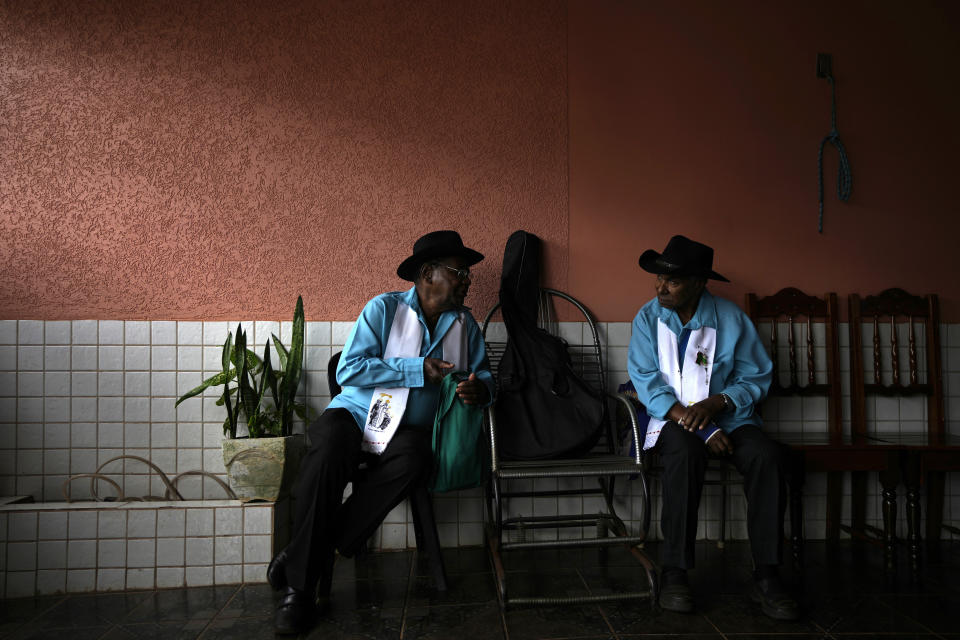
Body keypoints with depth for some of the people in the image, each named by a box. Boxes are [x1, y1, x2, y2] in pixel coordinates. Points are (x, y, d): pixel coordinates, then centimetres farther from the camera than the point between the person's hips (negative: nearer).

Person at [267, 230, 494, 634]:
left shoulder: (464, 324, 12)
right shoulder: (385, 308, -3)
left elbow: (483, 375, 14)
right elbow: (348, 371, -13)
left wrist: (479, 390, -12)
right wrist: (417, 370, -17)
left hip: (410, 429, 3)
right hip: (357, 414, -2)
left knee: (413, 460, -35)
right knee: (328, 454, -37)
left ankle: (301, 555, -22)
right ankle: (299, 588, -21)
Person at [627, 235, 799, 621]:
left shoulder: (731, 318, 1)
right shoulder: (648, 318, -1)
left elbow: (758, 378, 1)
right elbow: (647, 383, -8)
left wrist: (714, 404, -19)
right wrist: (700, 429, -20)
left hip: (728, 417, 2)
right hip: (672, 419, -1)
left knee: (767, 455, -29)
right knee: (685, 451, -36)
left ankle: (766, 577, -20)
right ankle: (674, 572, -28)